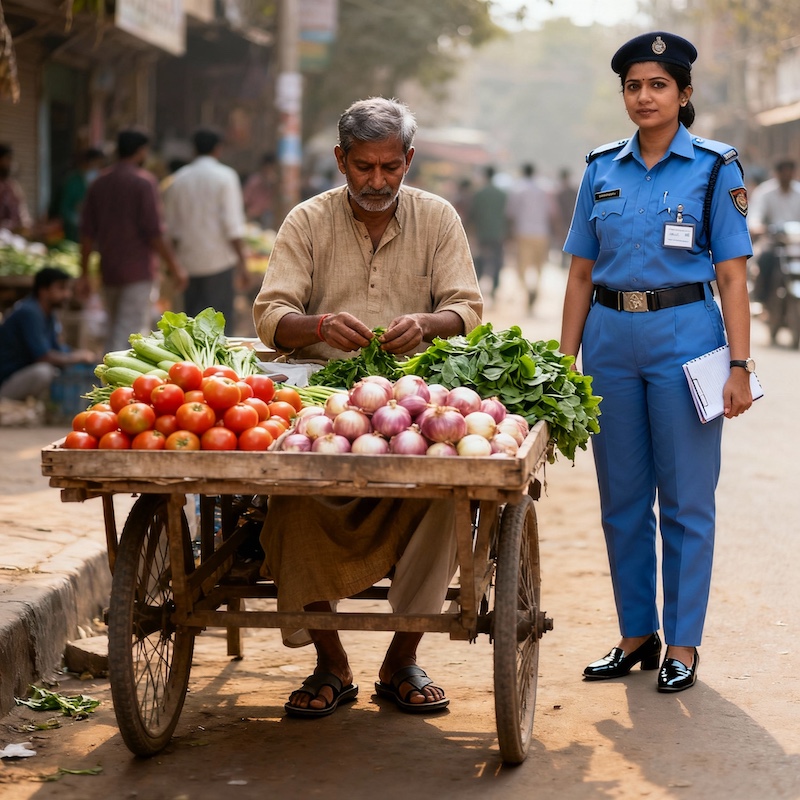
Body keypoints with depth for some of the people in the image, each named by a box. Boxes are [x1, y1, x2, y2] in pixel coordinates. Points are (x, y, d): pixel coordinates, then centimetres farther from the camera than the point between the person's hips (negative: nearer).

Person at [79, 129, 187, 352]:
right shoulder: (144, 182, -8)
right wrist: (174, 266, -5)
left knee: (114, 332, 17)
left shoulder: (99, 183, 10)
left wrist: (84, 274, 14)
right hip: (138, 270, -6)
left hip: (109, 270, 6)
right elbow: (154, 233, -13)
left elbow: (87, 233, 9)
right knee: (130, 334, -8)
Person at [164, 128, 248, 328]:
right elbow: (232, 224, -10)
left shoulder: (179, 179, 8)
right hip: (219, 259, -4)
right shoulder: (225, 176, -5)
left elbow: (173, 228, 12)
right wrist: (242, 261, -6)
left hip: (189, 261, 4)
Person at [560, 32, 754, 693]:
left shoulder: (715, 168, -1)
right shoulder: (603, 169, 9)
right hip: (611, 338, 4)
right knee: (622, 498, 9)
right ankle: (636, 635, 20)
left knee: (686, 497, 0)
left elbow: (731, 274, -4)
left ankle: (683, 643, 10)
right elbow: (581, 272, 12)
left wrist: (740, 365, -11)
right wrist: (564, 361, 7)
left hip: (683, 335, -4)